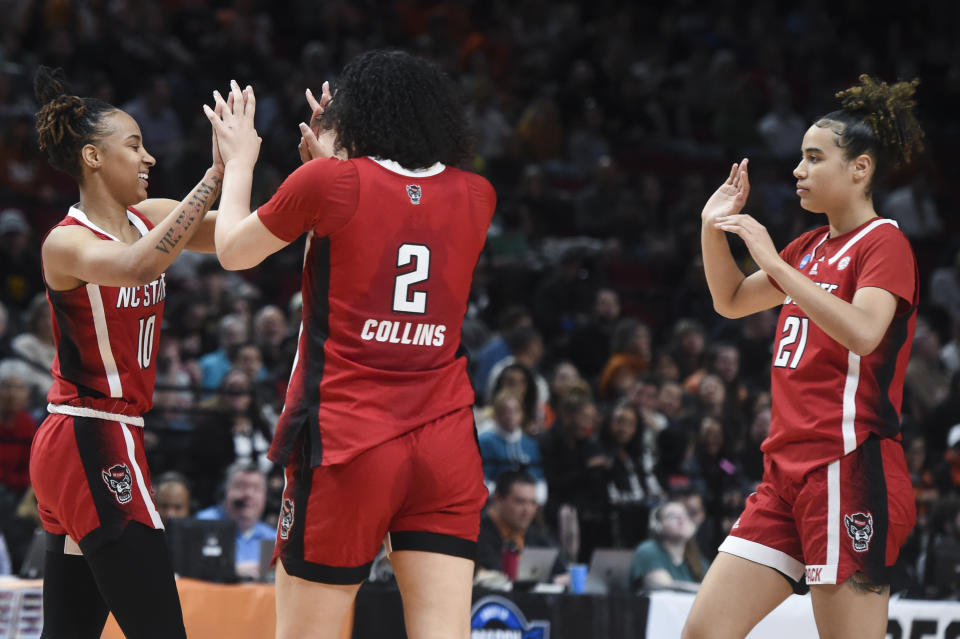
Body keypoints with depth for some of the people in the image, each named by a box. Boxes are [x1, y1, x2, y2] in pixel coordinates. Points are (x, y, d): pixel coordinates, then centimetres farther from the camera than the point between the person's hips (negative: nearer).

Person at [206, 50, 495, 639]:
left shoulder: (331, 182, -4)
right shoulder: (475, 197, 7)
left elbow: (233, 252, 12)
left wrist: (239, 161, 27)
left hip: (346, 441, -3)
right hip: (446, 445, 3)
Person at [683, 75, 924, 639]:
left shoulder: (885, 243, -6)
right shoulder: (811, 247, 19)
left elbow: (863, 331, -24)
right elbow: (732, 301, 31)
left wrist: (774, 263, -22)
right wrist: (714, 228, 16)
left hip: (848, 471, -8)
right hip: (790, 470, 8)